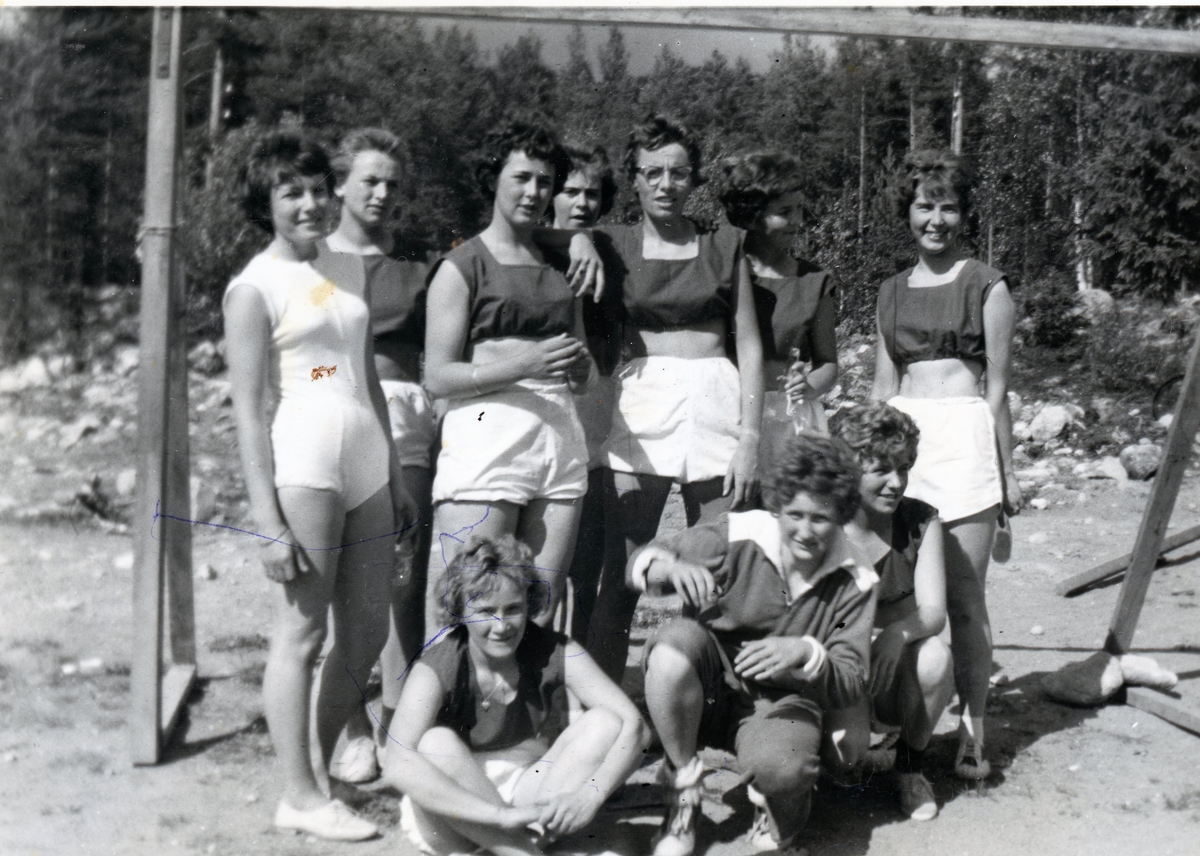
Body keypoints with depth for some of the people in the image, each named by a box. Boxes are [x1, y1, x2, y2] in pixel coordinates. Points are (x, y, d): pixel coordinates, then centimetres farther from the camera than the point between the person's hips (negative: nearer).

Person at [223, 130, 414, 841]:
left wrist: (395, 475, 19)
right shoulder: (255, 287, -2)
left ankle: (322, 767, 24)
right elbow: (250, 409, -7)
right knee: (303, 633, -3)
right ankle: (300, 798, 7)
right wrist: (269, 523, -13)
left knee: (367, 634, 10)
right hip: (304, 465, -7)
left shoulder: (348, 271, 18)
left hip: (365, 465, 7)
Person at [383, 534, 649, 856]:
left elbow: (635, 726, -15)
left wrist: (590, 795, -34)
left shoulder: (557, 654, -9)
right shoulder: (436, 670, -18)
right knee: (436, 743, -32)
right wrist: (501, 816, -42)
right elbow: (398, 765, -35)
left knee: (604, 722, -17)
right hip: (451, 817, -3)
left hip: (534, 796, 3)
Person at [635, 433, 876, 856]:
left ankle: (774, 821, 8)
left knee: (780, 768, -36)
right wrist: (671, 565, -35)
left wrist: (807, 654, -31)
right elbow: (641, 563, -10)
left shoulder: (855, 582, -7)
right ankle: (683, 796, -11)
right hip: (709, 687, 1)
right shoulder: (739, 536, -12)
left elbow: (850, 684, -10)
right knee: (675, 643, -35)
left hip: (782, 699, 0)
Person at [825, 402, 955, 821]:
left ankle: (910, 766, -4)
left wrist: (897, 634, -36)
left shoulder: (920, 521, -5)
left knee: (934, 656, -33)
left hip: (899, 676, 2)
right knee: (846, 750, -31)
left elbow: (933, 611, -14)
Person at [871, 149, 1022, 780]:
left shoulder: (986, 286, 4)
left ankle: (973, 730, 5)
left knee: (963, 596, -4)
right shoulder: (892, 291, 16)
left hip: (963, 437, -4)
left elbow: (997, 387, 3)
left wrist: (1007, 472, 1)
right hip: (902, 439, 4)